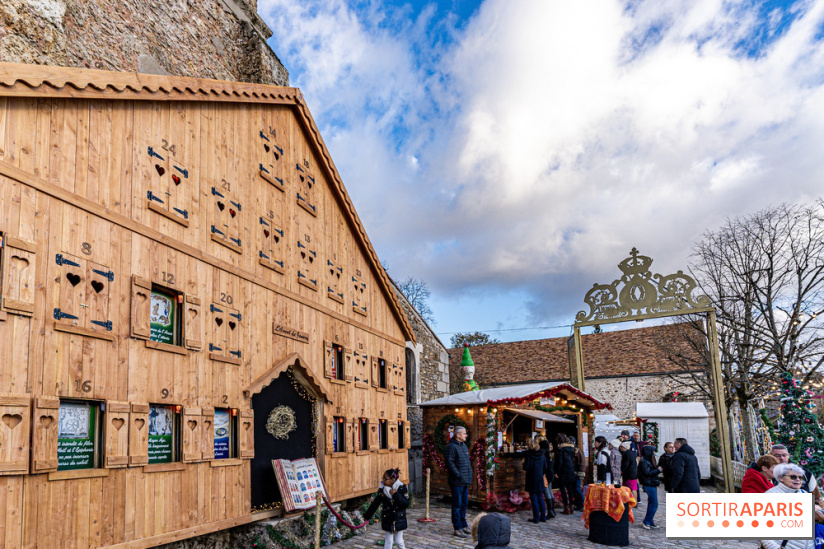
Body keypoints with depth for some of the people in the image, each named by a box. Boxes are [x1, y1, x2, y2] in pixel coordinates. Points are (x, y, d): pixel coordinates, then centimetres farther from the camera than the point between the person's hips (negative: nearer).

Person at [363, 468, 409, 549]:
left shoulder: (402, 488, -14)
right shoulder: (382, 489, -7)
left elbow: (406, 504, -18)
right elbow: (375, 503, 4)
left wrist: (396, 495, -28)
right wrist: (367, 515, 10)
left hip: (399, 519, -2)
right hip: (388, 519, 2)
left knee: (398, 541, 3)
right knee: (388, 540, 5)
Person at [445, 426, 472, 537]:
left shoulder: (463, 446, 16)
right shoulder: (451, 447, -14)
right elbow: (449, 462, -20)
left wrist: (470, 474, 15)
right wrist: (459, 476, -21)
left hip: (465, 481, 9)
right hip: (457, 482, -9)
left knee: (464, 504, 16)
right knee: (457, 505, -3)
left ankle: (463, 525, 27)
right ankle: (458, 528, 3)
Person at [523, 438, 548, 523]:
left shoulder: (529, 455, -12)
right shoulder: (542, 455, 2)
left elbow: (526, 468, -15)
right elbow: (545, 468, 6)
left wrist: (524, 462, 4)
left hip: (532, 480, -4)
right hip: (540, 479, 4)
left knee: (534, 499, 1)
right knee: (540, 498, 12)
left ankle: (536, 518, 2)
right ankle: (543, 517, 14)